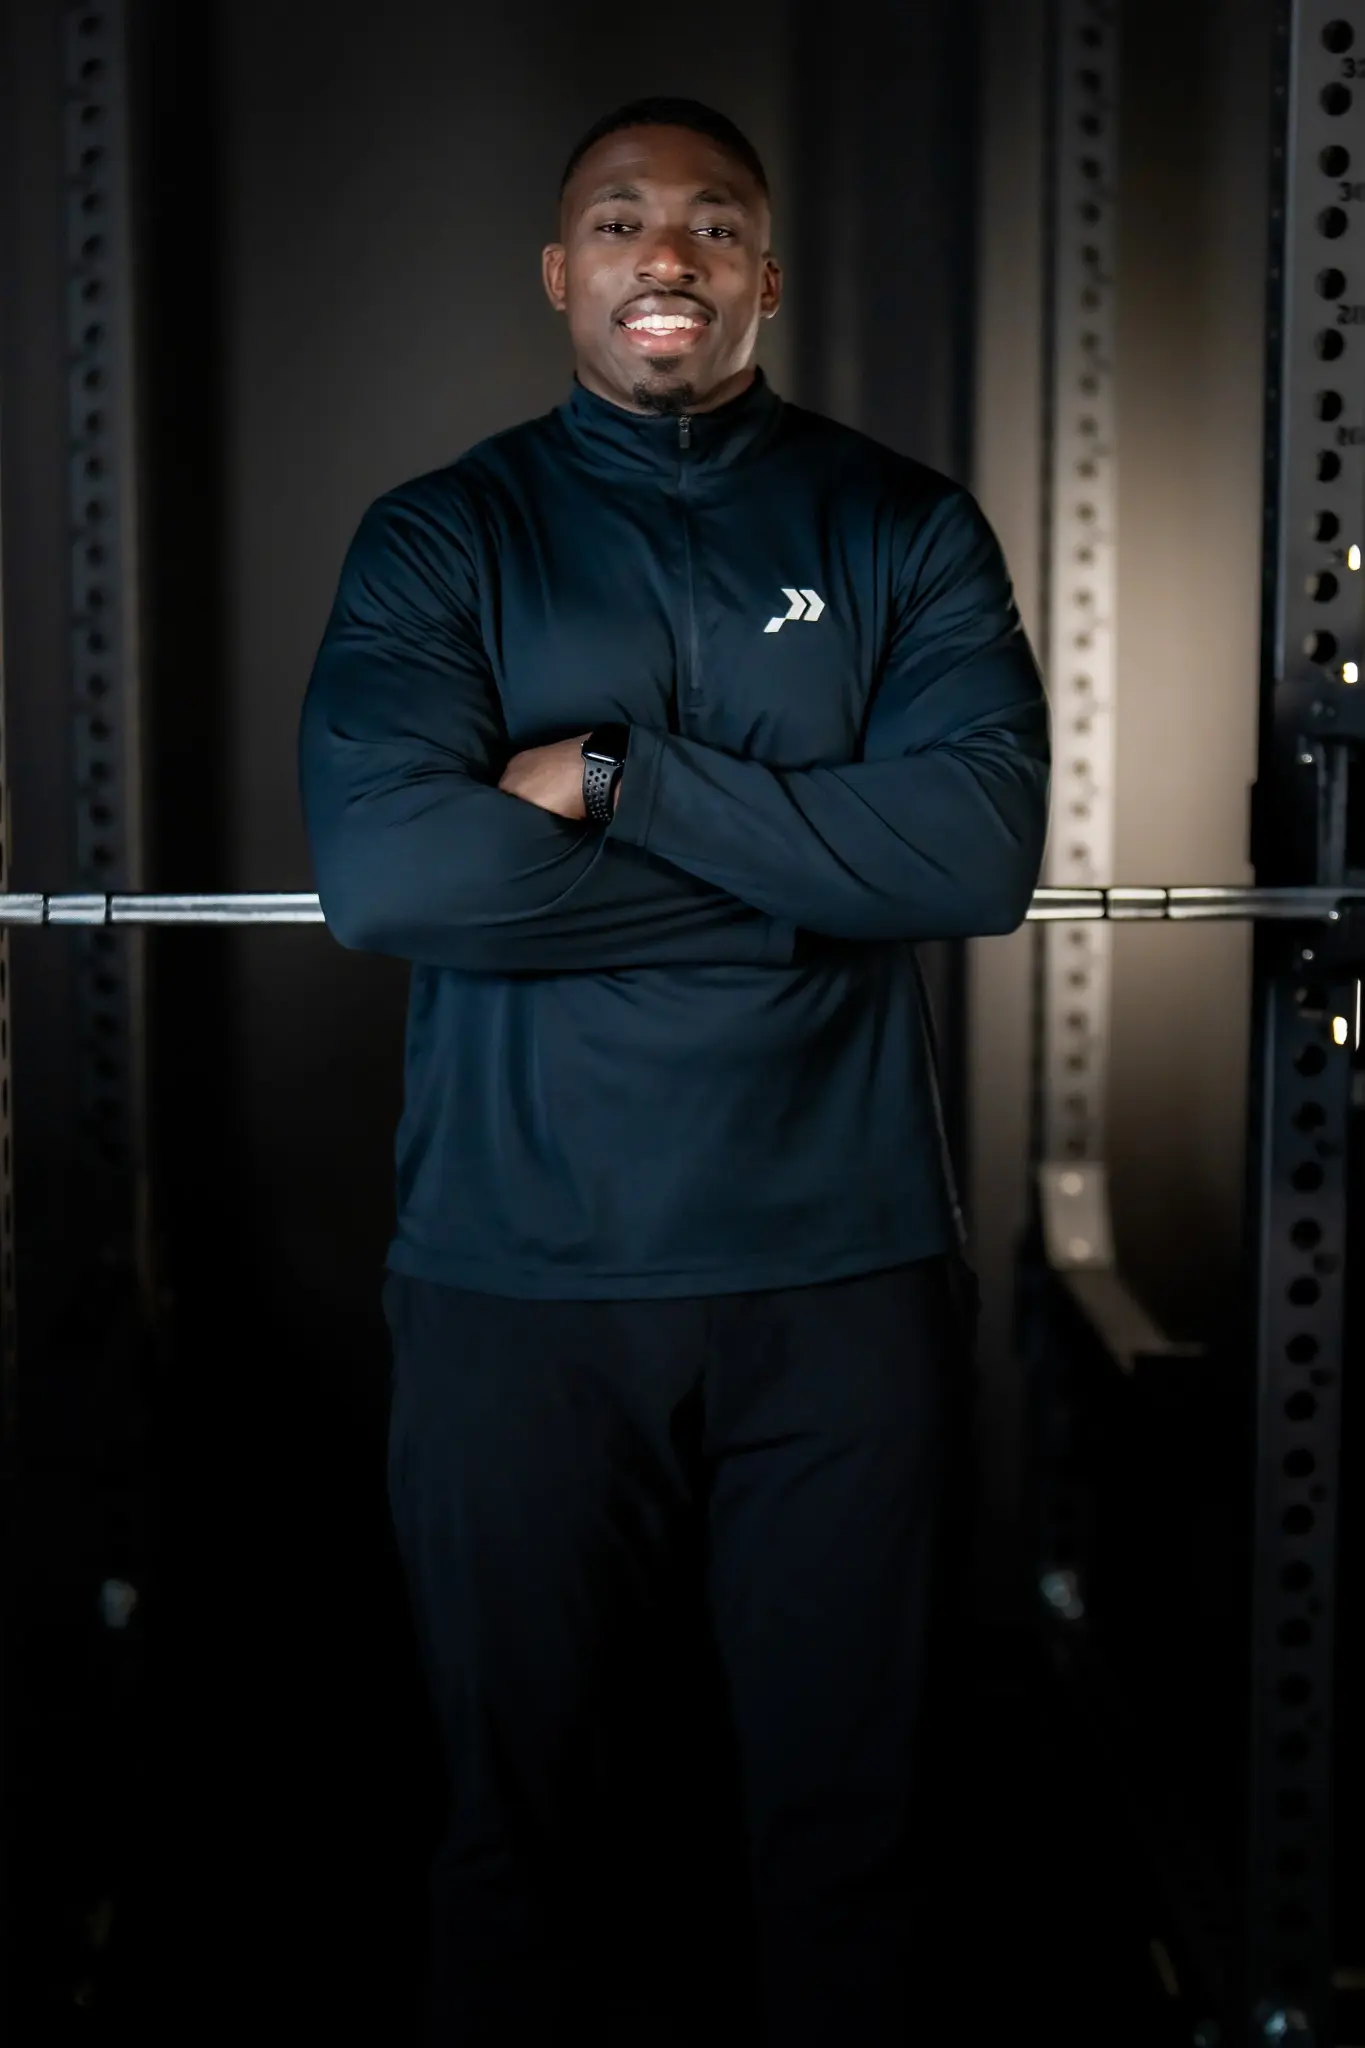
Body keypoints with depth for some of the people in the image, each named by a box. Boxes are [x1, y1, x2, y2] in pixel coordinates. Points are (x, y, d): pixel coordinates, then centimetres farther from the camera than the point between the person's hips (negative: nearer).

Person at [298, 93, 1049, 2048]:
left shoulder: (904, 530, 5)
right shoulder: (440, 539, 3)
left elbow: (986, 843, -12)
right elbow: (385, 869, -15)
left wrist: (621, 776, -14)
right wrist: (817, 873, -13)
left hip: (841, 1278, 1)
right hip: (518, 1282, 0)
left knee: (843, 1812, 12)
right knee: (531, 1811, 13)